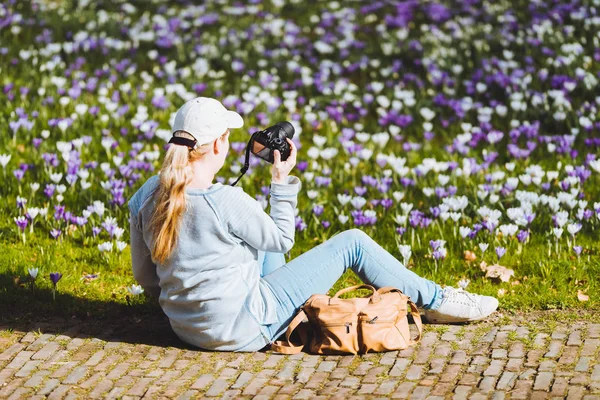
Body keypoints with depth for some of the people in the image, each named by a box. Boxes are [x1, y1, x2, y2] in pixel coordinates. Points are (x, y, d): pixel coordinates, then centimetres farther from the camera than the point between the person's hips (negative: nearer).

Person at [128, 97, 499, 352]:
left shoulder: (148, 195, -6)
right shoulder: (226, 202, -26)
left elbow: (144, 276, 5)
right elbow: (282, 239, -7)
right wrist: (282, 181, 2)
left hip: (189, 326, 8)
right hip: (243, 329, -8)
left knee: (267, 229, 27)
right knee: (351, 243, 2)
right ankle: (435, 301, 19)